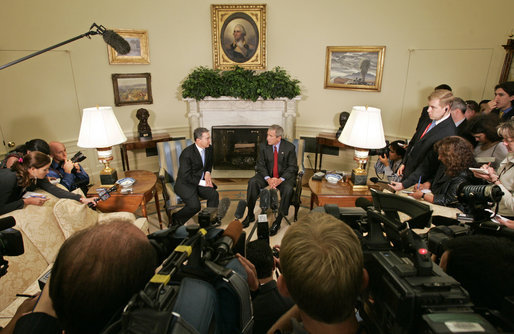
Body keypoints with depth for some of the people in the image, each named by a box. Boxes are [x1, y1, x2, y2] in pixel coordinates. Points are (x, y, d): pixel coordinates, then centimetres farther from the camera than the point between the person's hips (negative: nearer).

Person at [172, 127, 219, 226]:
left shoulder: (209, 149, -2)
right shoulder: (187, 153, -23)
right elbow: (186, 176, -20)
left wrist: (207, 172, -2)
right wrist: (202, 183, -20)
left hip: (201, 180, 6)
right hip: (185, 184, -6)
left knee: (214, 194, -20)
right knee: (195, 205, -25)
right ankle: (175, 219, 3)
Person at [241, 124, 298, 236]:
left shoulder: (289, 147, -9)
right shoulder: (263, 146, -2)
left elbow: (292, 167, -8)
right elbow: (260, 165, -2)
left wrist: (280, 180, -23)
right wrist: (268, 179, -20)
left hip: (284, 176, -2)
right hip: (267, 175, 2)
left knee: (288, 189, -33)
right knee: (252, 182, -24)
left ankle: (278, 221, -20)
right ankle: (250, 215, -11)